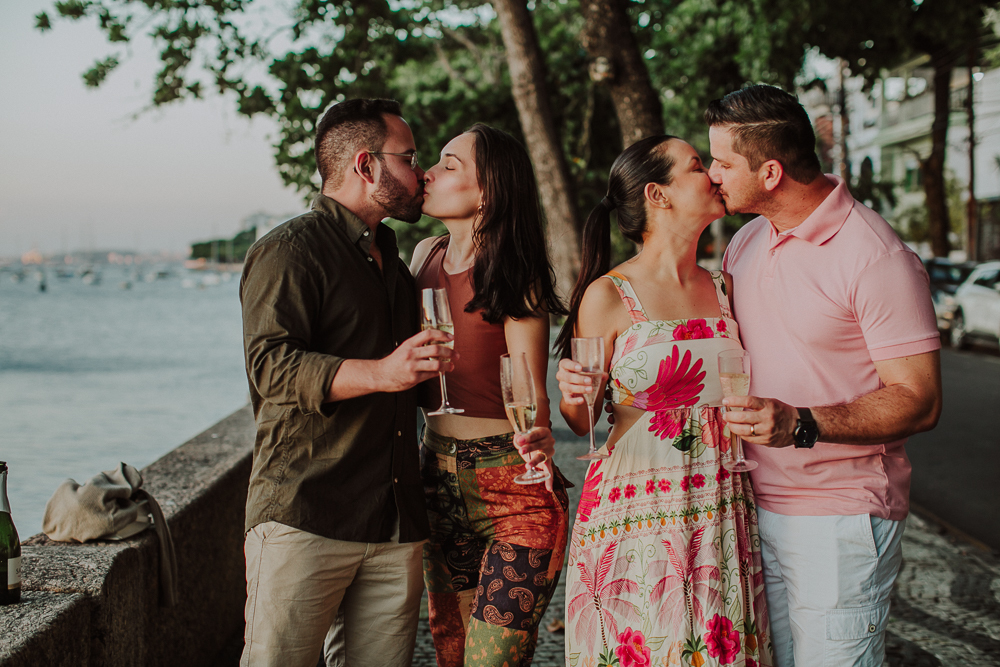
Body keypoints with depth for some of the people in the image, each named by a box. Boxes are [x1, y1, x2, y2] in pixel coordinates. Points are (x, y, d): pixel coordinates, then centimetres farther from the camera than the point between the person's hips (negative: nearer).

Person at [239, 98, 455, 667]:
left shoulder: (395, 264, 25)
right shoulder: (288, 251, -2)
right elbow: (272, 364, -17)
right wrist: (380, 373, -29)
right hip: (305, 518, -7)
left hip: (397, 528, 7)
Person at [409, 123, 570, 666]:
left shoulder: (515, 279, -12)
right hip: (436, 480, 6)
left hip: (511, 492, -6)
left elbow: (530, 390, -20)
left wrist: (537, 440, -39)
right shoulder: (425, 256, 7)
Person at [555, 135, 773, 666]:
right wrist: (573, 396, -20)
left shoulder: (723, 289, 9)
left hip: (722, 514, 4)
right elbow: (583, 421, 0)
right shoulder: (608, 295, -6)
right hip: (636, 516, -4)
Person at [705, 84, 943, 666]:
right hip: (756, 509, 7)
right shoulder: (746, 243, 11)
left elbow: (920, 401, -16)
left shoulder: (875, 256, -14)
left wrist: (801, 425, -27)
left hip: (839, 522, -7)